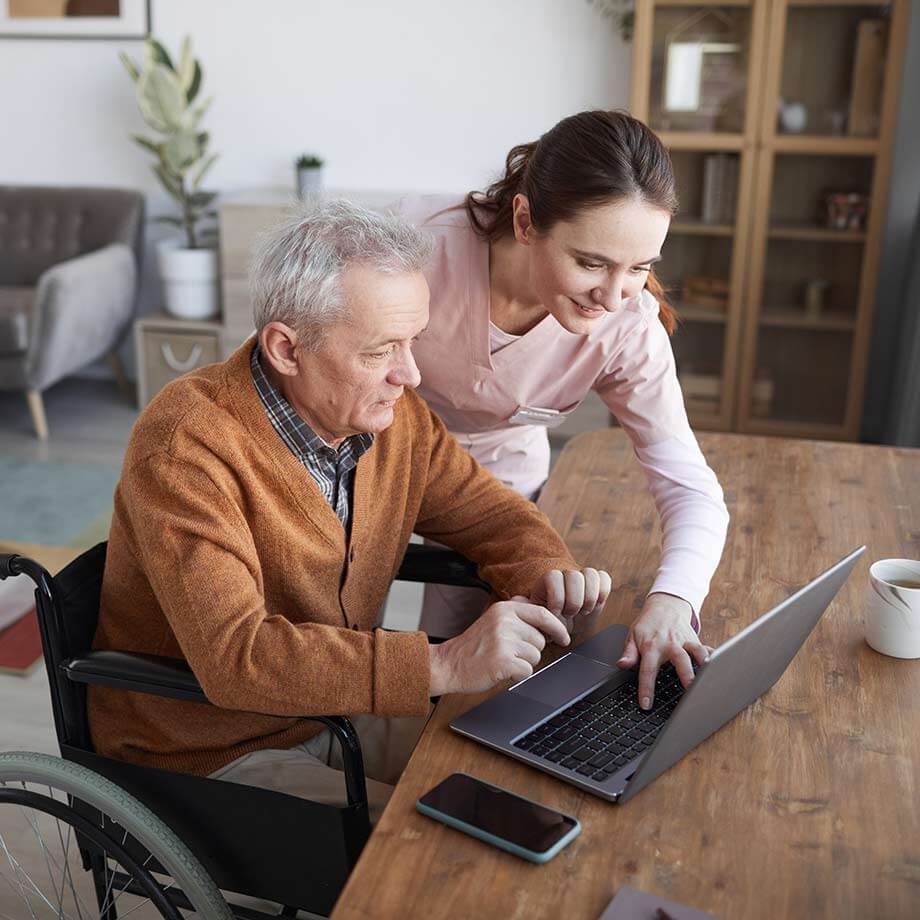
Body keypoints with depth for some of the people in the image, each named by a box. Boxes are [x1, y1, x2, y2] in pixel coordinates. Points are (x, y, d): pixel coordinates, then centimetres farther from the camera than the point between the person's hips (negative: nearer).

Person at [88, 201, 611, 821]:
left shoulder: (392, 411, -5)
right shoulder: (186, 446, -26)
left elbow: (490, 512, 7)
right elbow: (235, 656, -35)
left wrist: (545, 576, -16)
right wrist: (443, 666, -40)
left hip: (340, 711, 7)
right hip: (208, 755, -6)